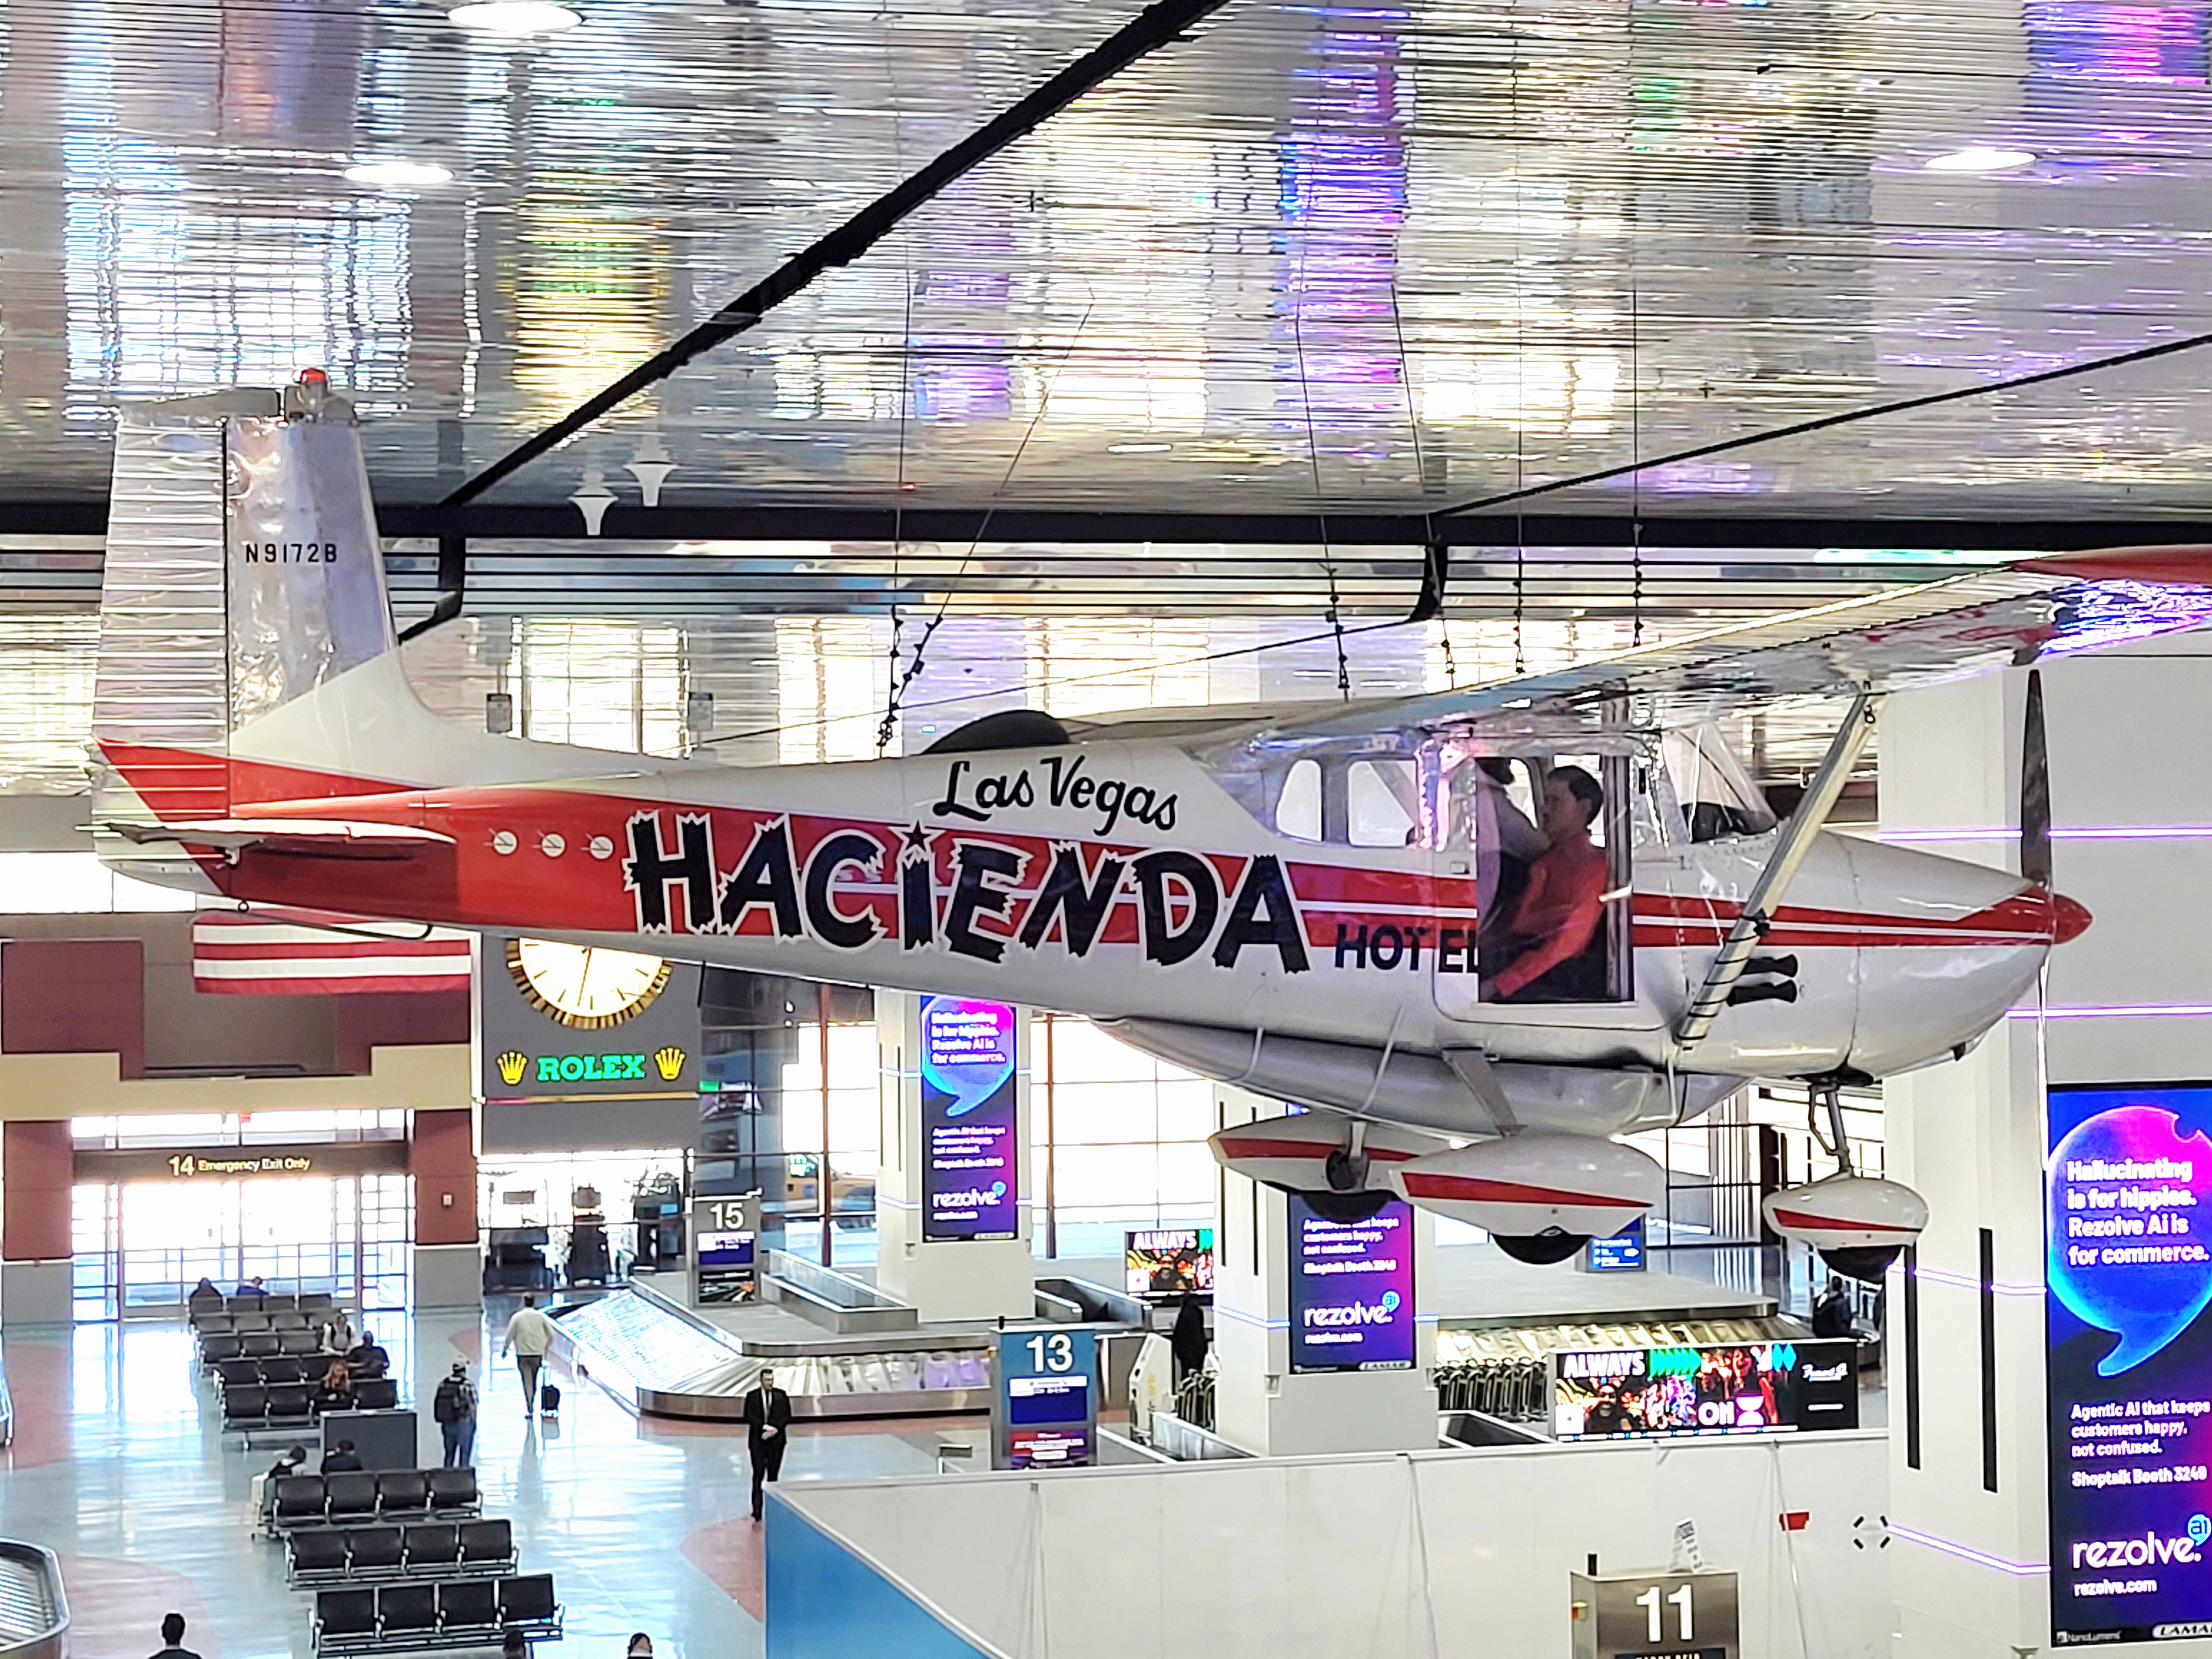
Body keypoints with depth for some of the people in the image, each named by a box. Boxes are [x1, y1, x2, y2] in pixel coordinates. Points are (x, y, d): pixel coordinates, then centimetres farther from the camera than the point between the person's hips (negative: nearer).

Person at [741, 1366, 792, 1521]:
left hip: (776, 1439, 2)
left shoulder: (781, 1396, 6)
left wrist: (775, 1429, -13)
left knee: (773, 1474, 5)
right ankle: (757, 1509, -8)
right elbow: (749, 1417, -5)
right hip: (758, 1439, -2)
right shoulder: (752, 1396, 1)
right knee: (759, 1473, -8)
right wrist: (765, 1428, -16)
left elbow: (786, 1416, 3)